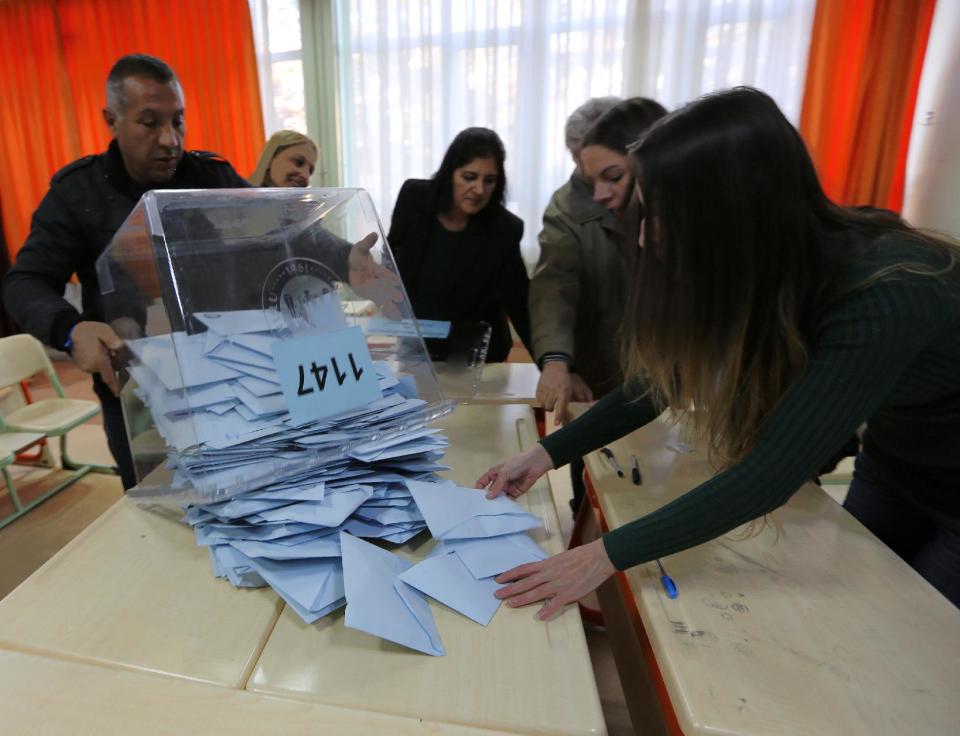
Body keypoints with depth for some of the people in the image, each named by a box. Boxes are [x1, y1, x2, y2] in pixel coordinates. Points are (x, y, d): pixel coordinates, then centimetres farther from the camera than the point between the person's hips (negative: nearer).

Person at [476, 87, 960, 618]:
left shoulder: (883, 298, -40)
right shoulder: (758, 267, -18)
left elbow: (768, 475, -42)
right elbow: (662, 378, -13)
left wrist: (608, 555, -40)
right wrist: (547, 453, -19)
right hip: (891, 466, 5)